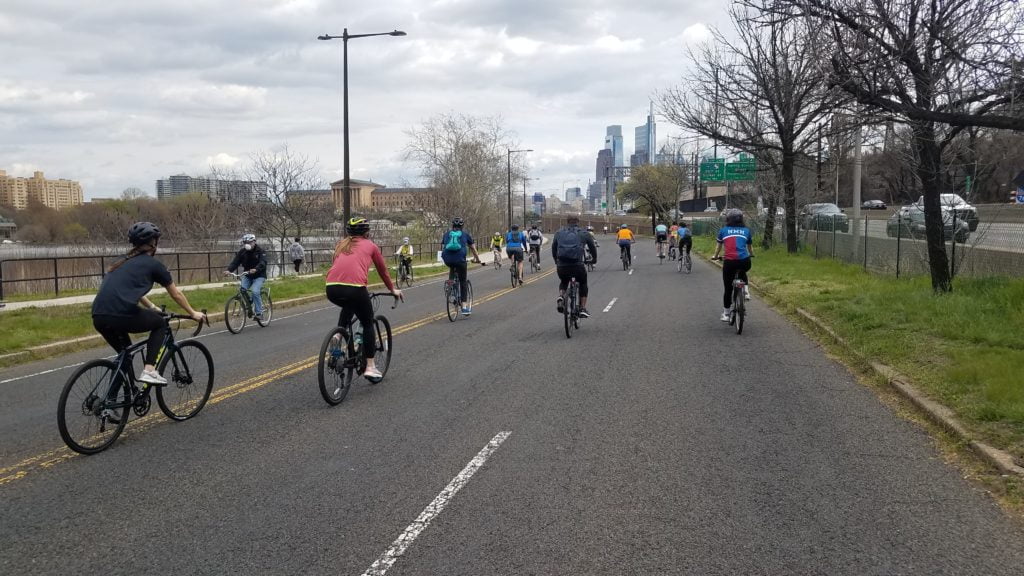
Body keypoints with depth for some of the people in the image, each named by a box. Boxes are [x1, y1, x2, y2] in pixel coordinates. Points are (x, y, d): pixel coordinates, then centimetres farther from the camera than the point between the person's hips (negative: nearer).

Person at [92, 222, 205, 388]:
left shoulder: (124, 263, 28)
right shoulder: (153, 264, 9)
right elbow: (176, 294, 19)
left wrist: (152, 308, 57)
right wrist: (193, 314, 33)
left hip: (98, 318, 7)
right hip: (121, 315, -7)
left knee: (125, 356, 29)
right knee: (160, 324, 20)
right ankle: (149, 371, 7)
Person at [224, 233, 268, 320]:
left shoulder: (260, 251, -11)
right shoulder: (242, 251, 1)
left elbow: (263, 262, -28)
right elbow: (235, 262, -9)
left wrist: (255, 269, -48)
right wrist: (229, 270, -30)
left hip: (259, 276, -5)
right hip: (247, 276, 5)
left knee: (255, 291, -27)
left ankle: (259, 312, -16)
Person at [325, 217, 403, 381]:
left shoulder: (341, 245, 27)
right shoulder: (370, 245, 18)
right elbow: (383, 270, 28)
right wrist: (393, 289, 44)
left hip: (332, 289, 4)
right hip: (354, 288, -4)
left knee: (349, 305, 38)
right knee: (368, 324, 18)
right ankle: (370, 367, 14)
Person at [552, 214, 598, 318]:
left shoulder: (559, 233, 15)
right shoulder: (584, 234, 11)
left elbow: (553, 249, 22)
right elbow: (593, 247, 19)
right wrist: (594, 259, 38)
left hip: (561, 267, 2)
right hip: (577, 266, -2)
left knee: (563, 282, 31)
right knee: (583, 284, 25)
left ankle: (561, 296, 3)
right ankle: (582, 309, 17)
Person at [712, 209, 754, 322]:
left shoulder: (723, 230, 12)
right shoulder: (746, 230, 15)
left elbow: (719, 246, 26)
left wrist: (715, 256, 46)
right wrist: (751, 255, 52)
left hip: (729, 262, -1)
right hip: (744, 262, 1)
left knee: (728, 289, 13)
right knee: (742, 272, 39)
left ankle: (726, 314, 18)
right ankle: (746, 291, 20)